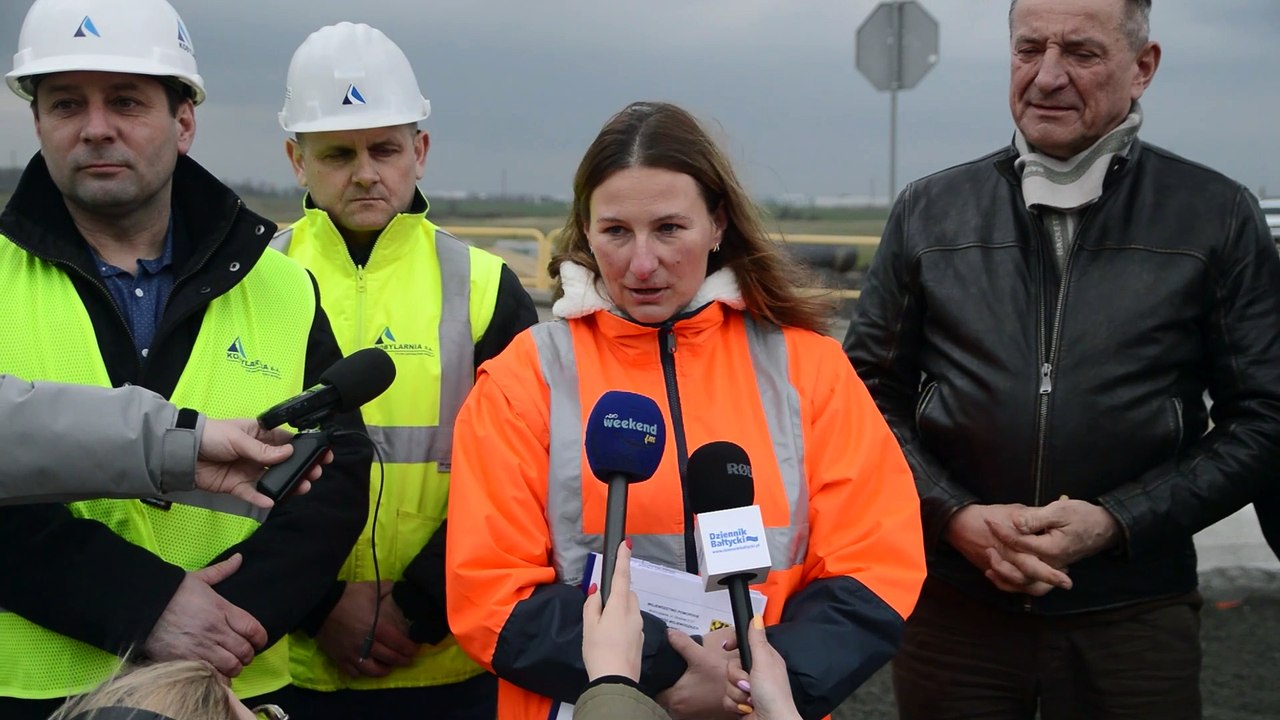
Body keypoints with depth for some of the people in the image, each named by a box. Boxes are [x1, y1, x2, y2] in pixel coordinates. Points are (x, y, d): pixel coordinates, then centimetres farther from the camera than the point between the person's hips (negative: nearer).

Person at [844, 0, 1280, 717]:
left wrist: (1116, 521, -11)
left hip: (1135, 621, -1)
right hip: (952, 606, 2)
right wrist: (954, 515, -7)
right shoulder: (929, 212, 6)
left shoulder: (1219, 218, 0)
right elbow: (871, 391, 8)